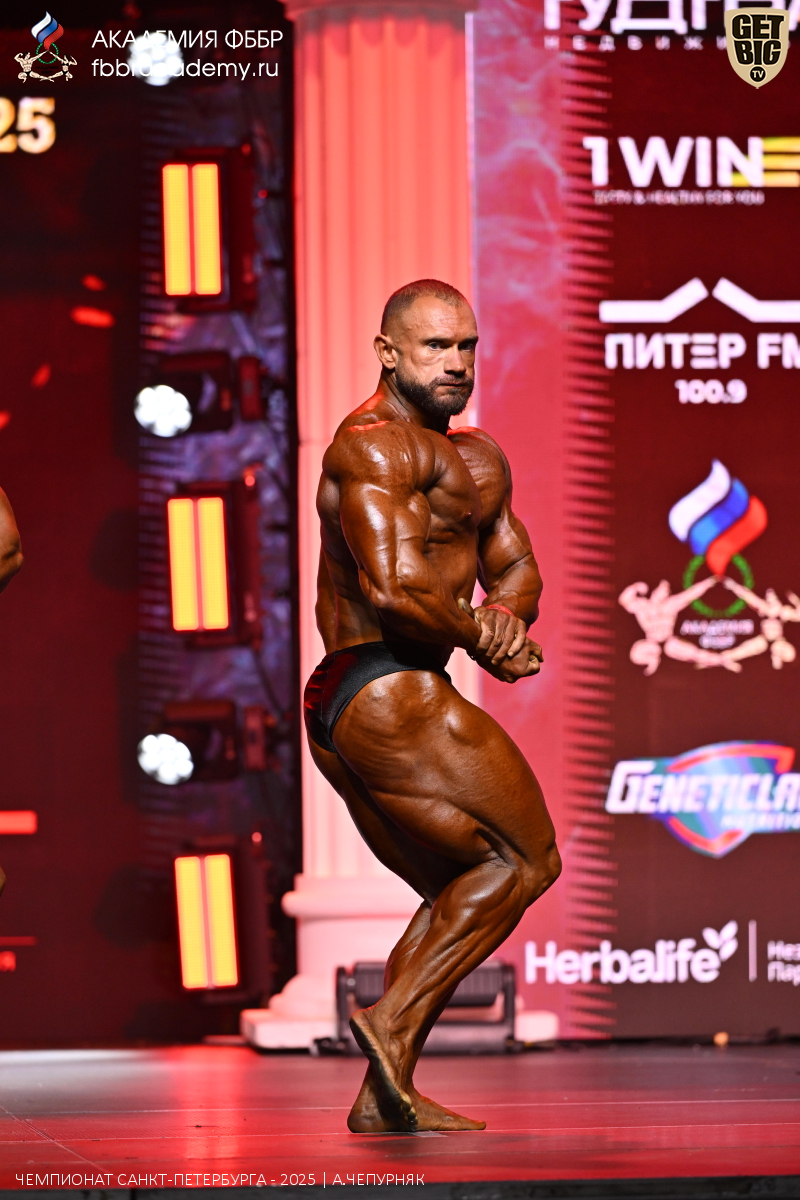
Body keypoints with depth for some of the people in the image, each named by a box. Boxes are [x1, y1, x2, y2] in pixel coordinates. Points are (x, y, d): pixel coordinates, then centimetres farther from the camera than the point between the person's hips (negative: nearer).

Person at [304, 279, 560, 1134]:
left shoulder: (478, 458, 21)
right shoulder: (374, 443, -11)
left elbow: (517, 568, 20)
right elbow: (391, 589, -22)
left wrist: (505, 612, -3)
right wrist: (483, 641, -8)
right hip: (386, 695, -10)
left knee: (462, 892, 15)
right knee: (526, 859, -5)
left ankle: (382, 1098, 8)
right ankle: (395, 1021, -10)